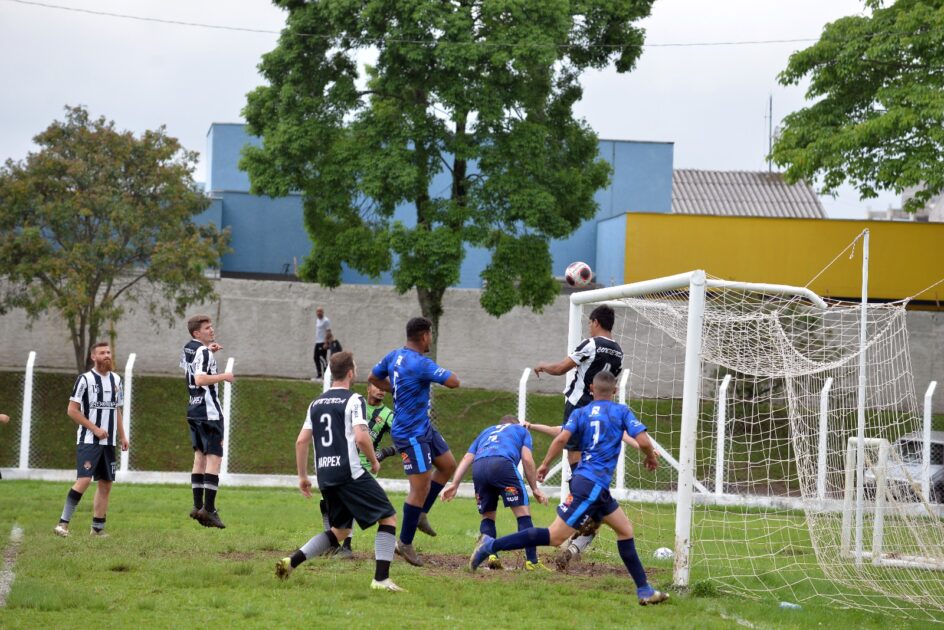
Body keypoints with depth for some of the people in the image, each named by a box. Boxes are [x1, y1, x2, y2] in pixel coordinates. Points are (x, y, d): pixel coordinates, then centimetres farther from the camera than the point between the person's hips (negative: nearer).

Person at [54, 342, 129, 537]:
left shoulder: (116, 380, 13)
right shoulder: (85, 379, -7)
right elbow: (72, 410, -9)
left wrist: (122, 436, 15)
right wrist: (95, 429, -14)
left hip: (108, 442, 7)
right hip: (88, 441, -7)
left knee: (105, 484, 6)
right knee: (84, 480, -17)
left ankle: (98, 528, 13)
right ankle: (63, 523, -14)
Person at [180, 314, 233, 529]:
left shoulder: (187, 349, 12)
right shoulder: (203, 352, -16)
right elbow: (200, 379, -28)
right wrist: (224, 376, -17)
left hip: (194, 409, 9)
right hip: (209, 411, -9)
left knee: (200, 455, 13)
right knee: (214, 457, -9)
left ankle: (198, 506, 14)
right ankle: (208, 509, -14)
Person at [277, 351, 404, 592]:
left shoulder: (316, 403, 15)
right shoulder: (353, 400, -6)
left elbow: (301, 441, 14)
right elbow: (361, 437, -18)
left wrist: (303, 476, 22)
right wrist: (374, 461, 0)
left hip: (325, 476, 7)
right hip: (349, 473, -7)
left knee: (340, 531, 19)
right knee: (388, 517, 1)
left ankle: (291, 561, 4)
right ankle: (381, 579, -9)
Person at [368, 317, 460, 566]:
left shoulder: (394, 356, 3)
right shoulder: (421, 364, -25)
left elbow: (373, 378, 18)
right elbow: (453, 382, -25)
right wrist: (448, 373, -2)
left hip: (423, 427, 10)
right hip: (411, 434, -10)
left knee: (448, 465, 19)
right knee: (421, 487, -5)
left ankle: (421, 514, 25)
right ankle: (405, 543, 5)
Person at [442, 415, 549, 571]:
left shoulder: (486, 432, 40)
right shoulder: (521, 430, 32)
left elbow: (467, 458, 26)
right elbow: (527, 459, 15)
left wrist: (454, 484, 19)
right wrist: (535, 488, 17)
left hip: (478, 467, 4)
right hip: (503, 463, -4)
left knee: (487, 516, 17)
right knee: (523, 512, 1)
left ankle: (491, 556, -2)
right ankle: (531, 562, -7)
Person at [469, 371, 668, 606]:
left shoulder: (580, 413, 12)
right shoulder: (621, 411, 1)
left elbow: (562, 438, -4)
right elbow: (643, 441, -8)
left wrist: (545, 464, 5)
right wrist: (651, 457, 12)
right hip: (592, 485, -7)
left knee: (625, 529, 14)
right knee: (555, 536, -10)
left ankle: (644, 590, 13)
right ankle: (492, 545, -16)